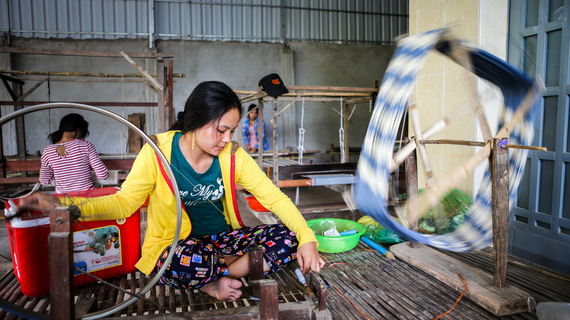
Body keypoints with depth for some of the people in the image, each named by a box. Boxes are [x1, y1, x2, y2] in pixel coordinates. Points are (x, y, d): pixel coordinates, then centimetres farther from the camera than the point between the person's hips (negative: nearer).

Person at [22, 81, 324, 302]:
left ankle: (211, 280, -13)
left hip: (221, 238, 4)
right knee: (186, 259, -40)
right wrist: (61, 204, -25)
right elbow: (124, 202, -9)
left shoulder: (233, 155, -6)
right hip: (175, 246, -3)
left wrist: (307, 239, -19)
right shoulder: (158, 152, -13)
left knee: (287, 238, -17)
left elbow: (274, 197, -6)